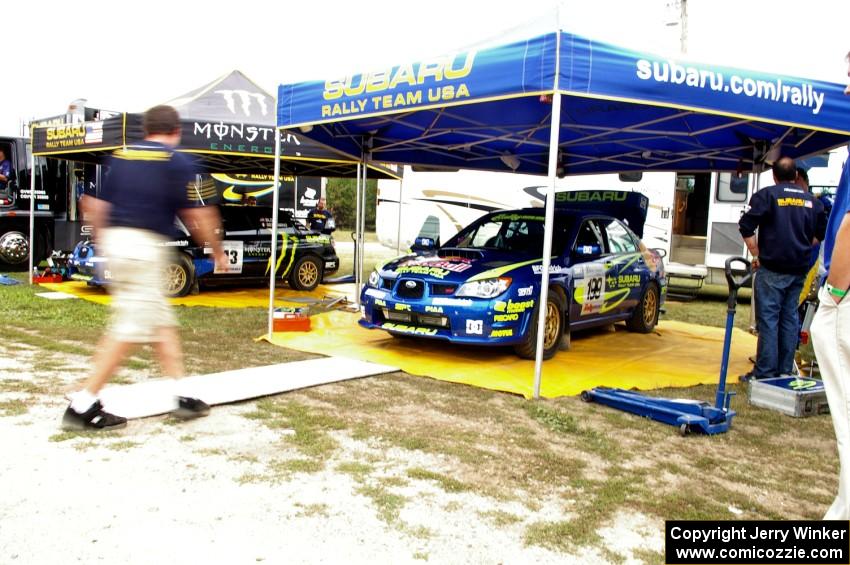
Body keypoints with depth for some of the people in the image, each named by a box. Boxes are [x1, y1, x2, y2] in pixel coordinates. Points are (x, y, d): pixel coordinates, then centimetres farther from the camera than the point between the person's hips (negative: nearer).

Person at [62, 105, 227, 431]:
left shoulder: (119, 156, 14)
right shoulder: (177, 163, -3)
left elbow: (95, 203, 12)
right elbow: (198, 215, -5)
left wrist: (103, 239, 24)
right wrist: (217, 251, 8)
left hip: (115, 241, 8)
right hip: (146, 246, -7)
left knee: (161, 321, 14)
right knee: (131, 328, -4)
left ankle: (182, 396, 17)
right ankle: (83, 406, -3)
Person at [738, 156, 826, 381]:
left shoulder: (767, 195, -6)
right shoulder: (812, 200, 10)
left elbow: (746, 226, -13)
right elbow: (821, 233, 17)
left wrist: (756, 255, -4)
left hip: (772, 269, -5)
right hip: (799, 270, 5)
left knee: (768, 318, -3)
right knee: (790, 318, 12)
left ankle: (766, 372, -3)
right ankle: (785, 371, 17)